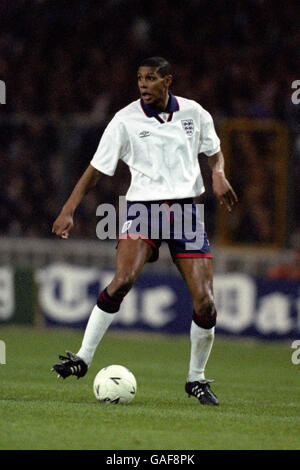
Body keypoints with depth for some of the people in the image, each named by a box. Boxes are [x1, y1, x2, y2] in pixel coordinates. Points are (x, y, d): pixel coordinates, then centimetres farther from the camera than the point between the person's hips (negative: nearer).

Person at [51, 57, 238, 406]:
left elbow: (214, 151, 21)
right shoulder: (126, 120, -2)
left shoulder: (194, 113, 5)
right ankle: (83, 358, -21)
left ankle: (196, 379, 13)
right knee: (122, 280, -29)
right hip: (143, 207, -2)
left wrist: (218, 174, -1)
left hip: (185, 208, 2)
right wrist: (68, 211, -8)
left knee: (204, 304, -8)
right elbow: (97, 169, 1)